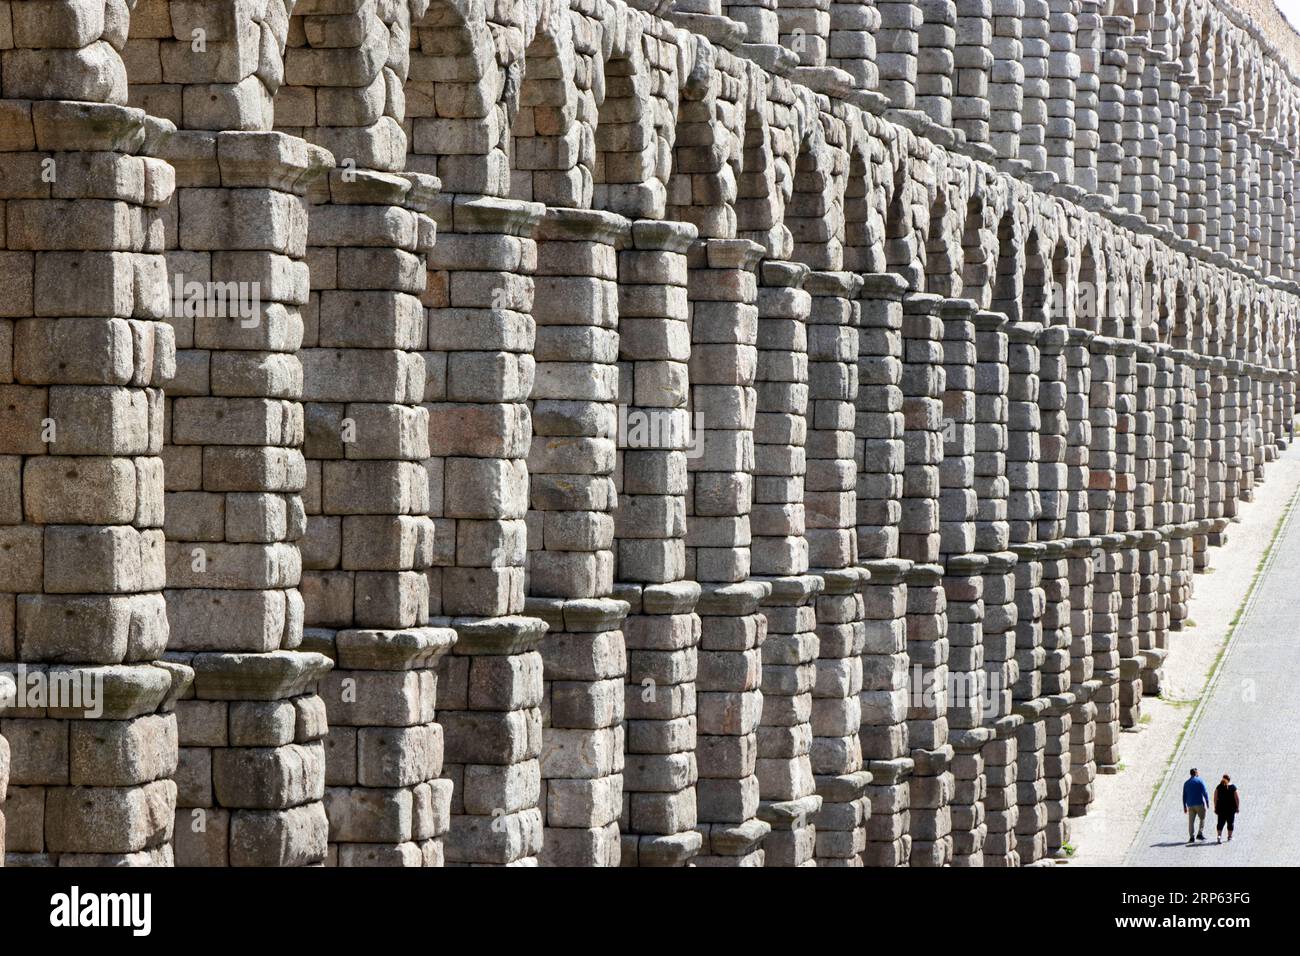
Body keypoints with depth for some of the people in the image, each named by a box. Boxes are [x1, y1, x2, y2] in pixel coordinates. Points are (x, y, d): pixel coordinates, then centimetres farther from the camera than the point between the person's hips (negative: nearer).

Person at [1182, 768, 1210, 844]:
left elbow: (1184, 796, 12)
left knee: (1191, 821, 3)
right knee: (1202, 819, 10)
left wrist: (1185, 807, 16)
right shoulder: (1200, 781, -3)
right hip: (1200, 803, -4)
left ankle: (1192, 837, -5)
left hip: (1190, 805, 4)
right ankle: (1200, 834, 0)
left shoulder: (1186, 783, 11)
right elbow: (1205, 792, -10)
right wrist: (1207, 802, -2)